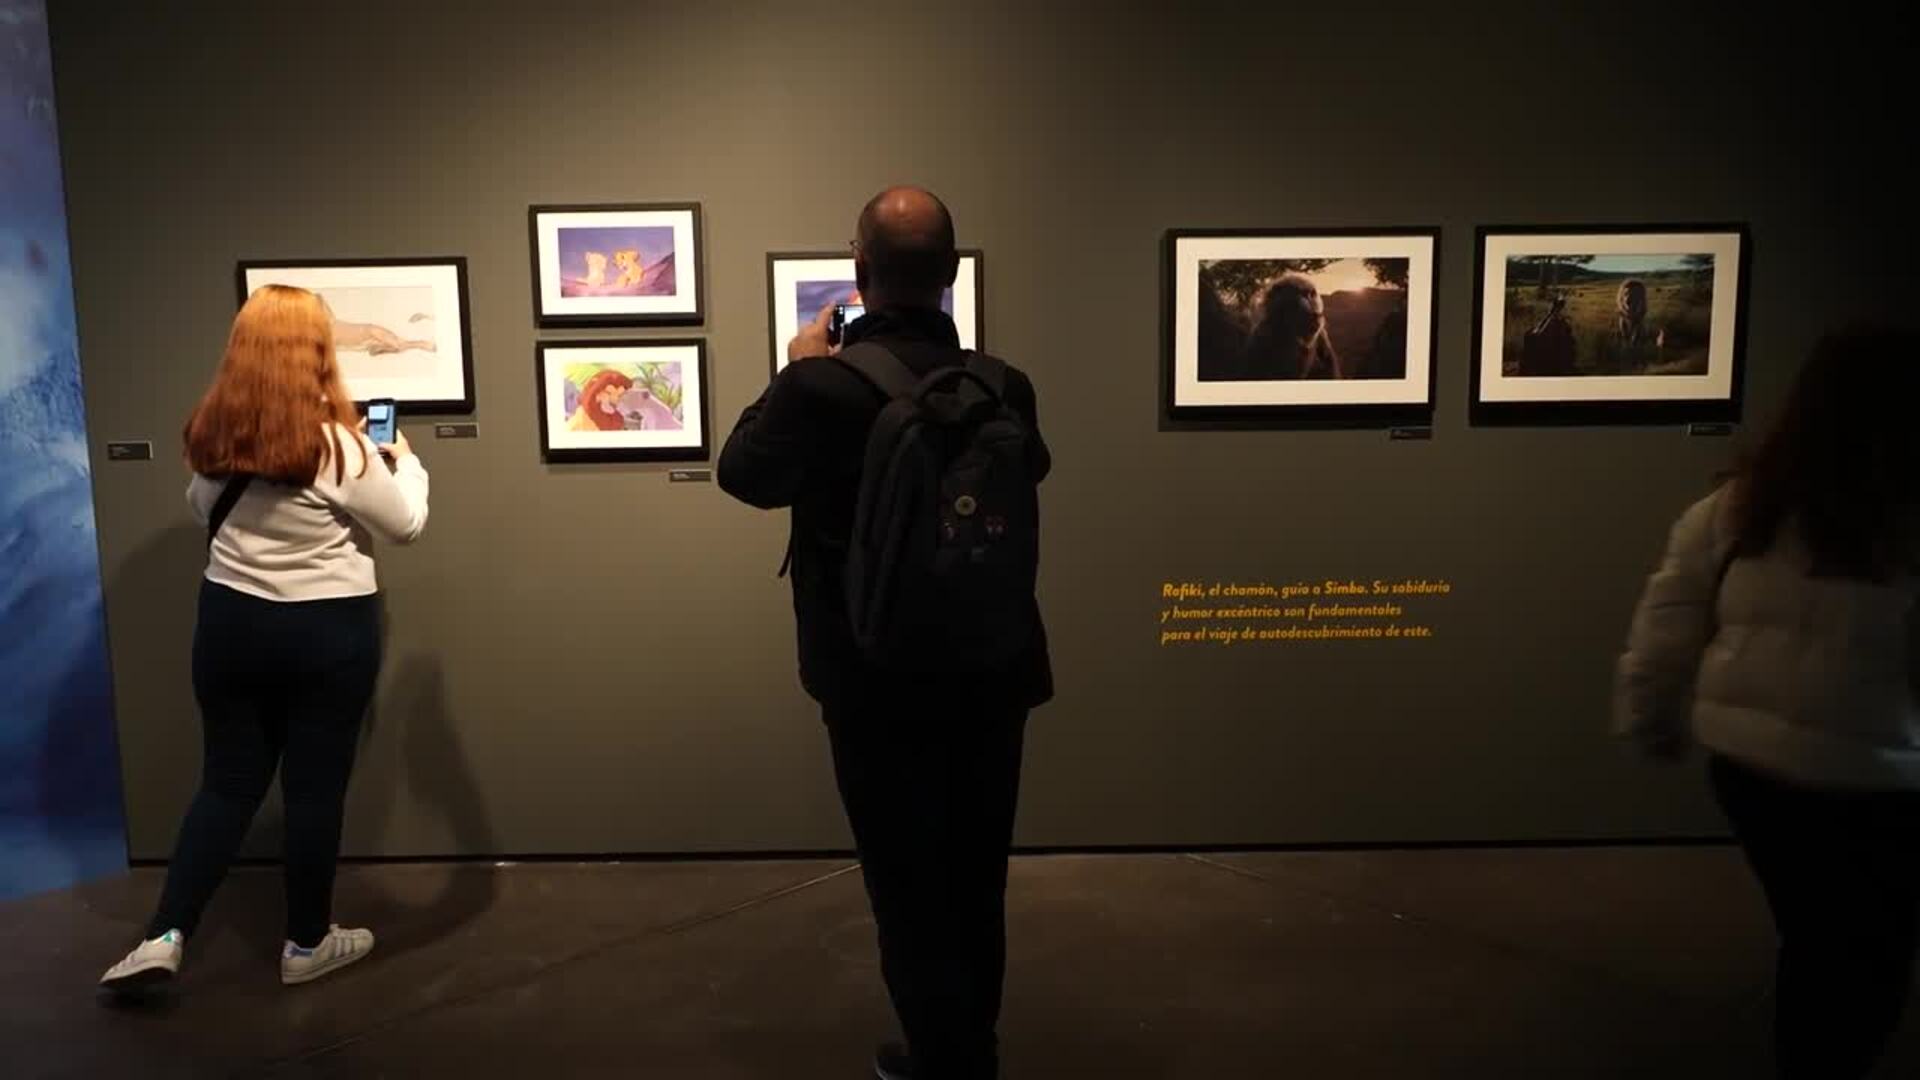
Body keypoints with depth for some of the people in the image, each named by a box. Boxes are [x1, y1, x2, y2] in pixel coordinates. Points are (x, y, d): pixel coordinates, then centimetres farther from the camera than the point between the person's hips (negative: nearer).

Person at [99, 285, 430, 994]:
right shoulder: (337, 447, -19)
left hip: (230, 621, 5)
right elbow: (406, 526, -6)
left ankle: (163, 937, 14)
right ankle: (306, 945, 20)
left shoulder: (211, 436, -2)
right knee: (315, 788, 7)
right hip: (330, 631, -5)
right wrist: (406, 463, 10)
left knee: (228, 782, 16)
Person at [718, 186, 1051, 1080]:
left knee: (909, 887, 11)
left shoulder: (825, 385, -18)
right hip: (995, 671, 5)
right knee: (975, 879, 21)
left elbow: (744, 472, -2)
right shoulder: (1004, 385, -6)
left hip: (883, 681, -5)